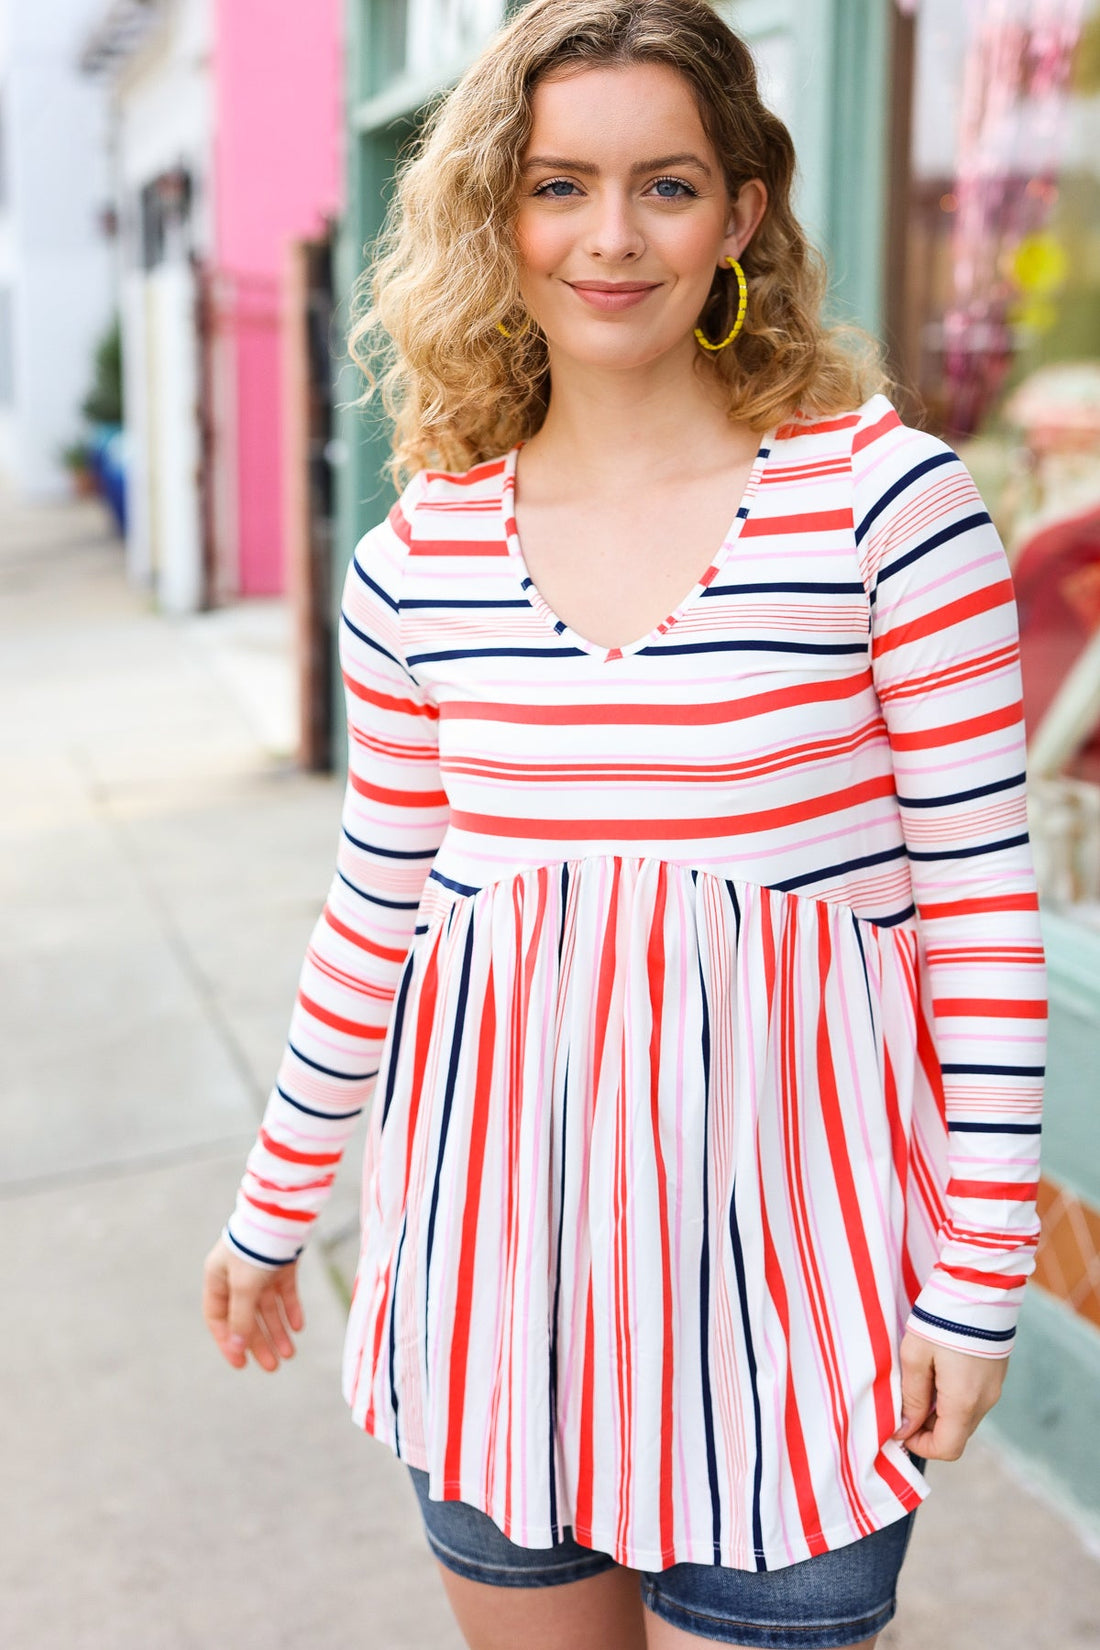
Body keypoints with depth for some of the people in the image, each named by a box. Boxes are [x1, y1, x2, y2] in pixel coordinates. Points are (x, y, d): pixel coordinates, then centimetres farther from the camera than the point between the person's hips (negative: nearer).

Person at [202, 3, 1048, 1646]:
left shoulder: (883, 496, -9)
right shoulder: (419, 558, 2)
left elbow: (982, 905, -7)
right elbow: (378, 913, 10)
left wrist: (983, 1271, -6)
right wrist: (273, 1208, 17)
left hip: (785, 1255, -3)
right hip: (499, 1245, 4)